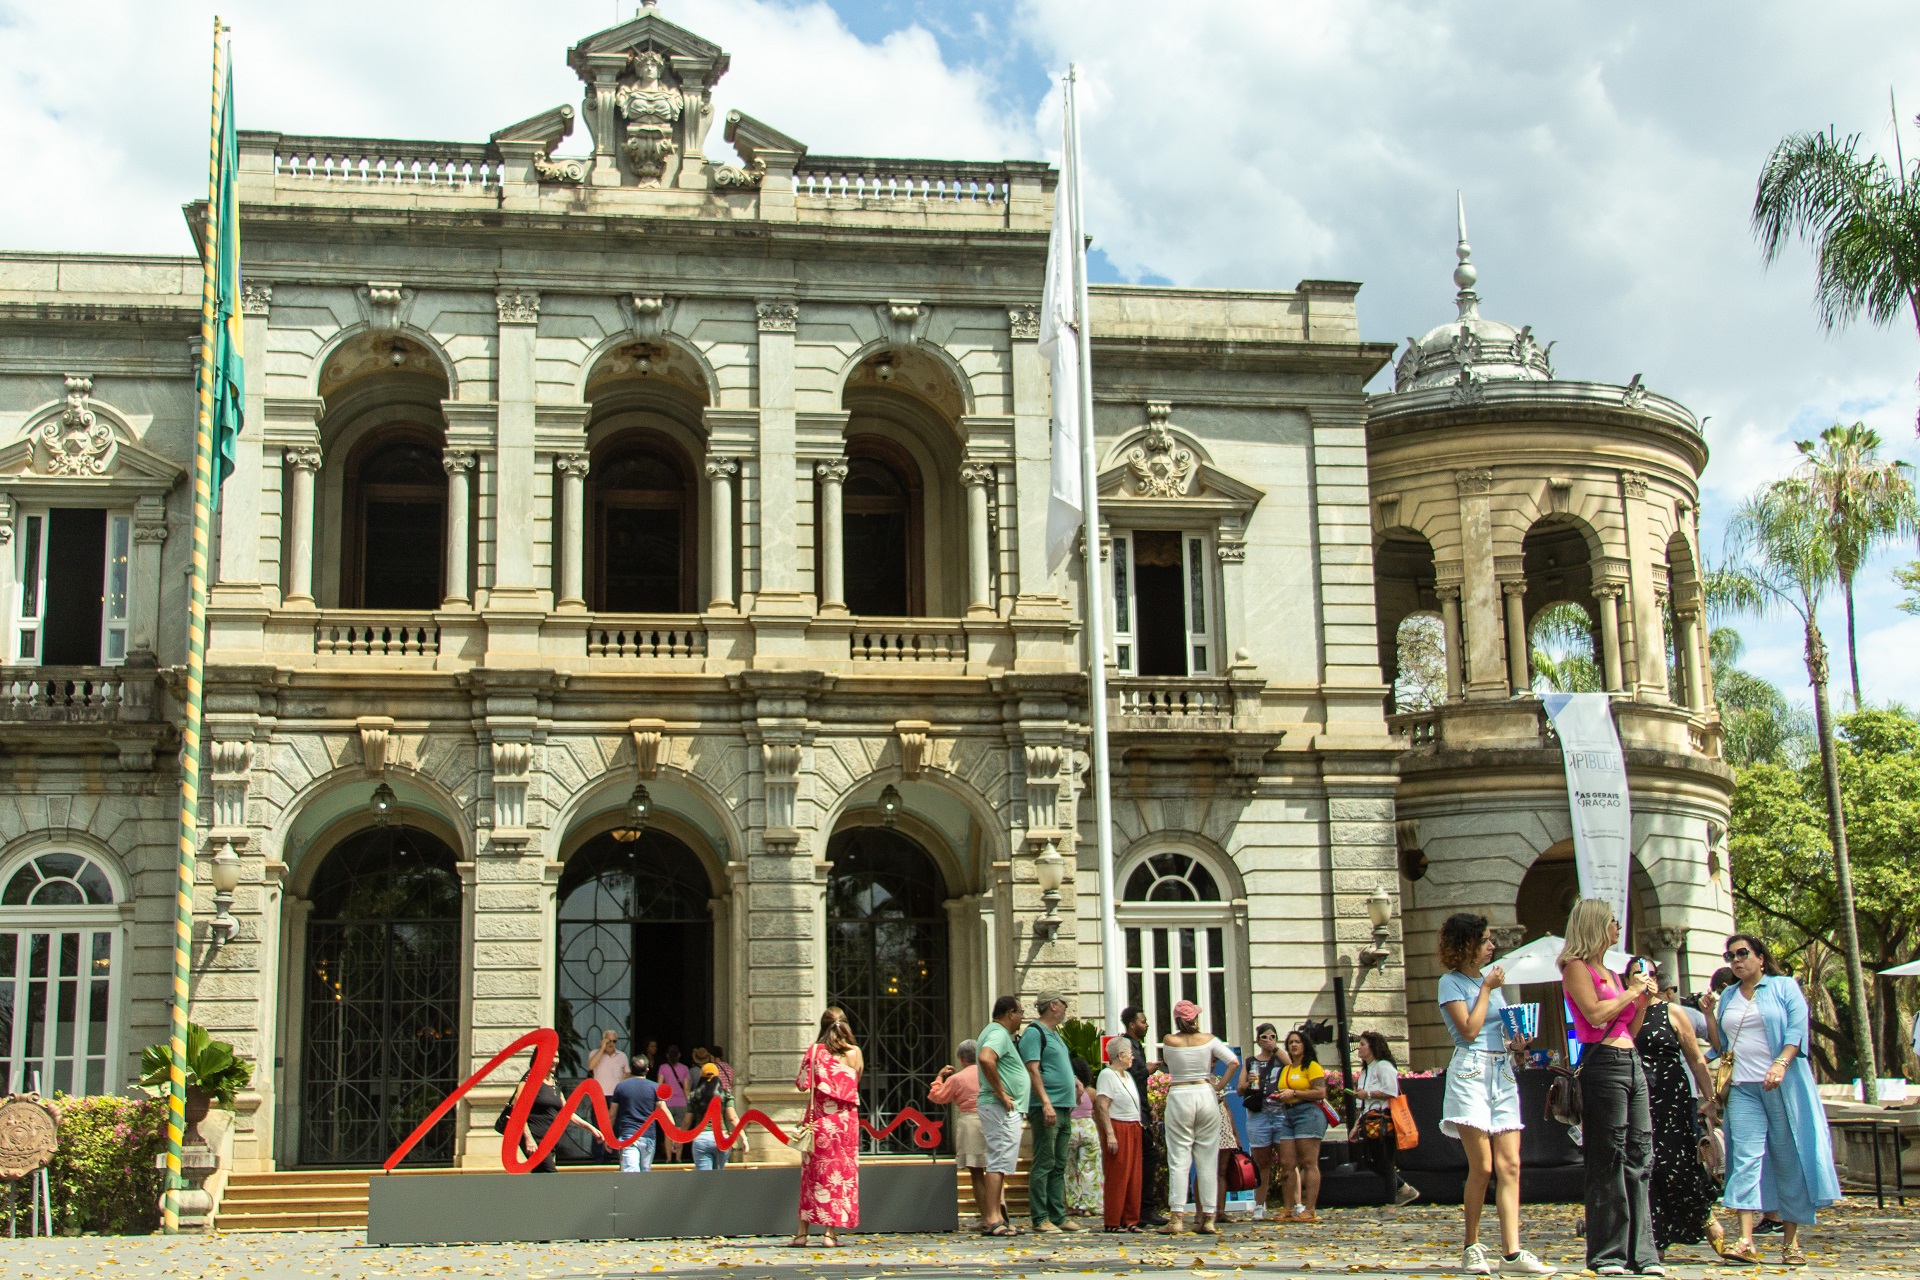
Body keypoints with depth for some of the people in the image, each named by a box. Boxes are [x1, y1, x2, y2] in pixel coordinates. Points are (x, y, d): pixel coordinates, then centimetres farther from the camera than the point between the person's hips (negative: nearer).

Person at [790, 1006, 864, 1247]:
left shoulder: (815, 1051, -4)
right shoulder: (855, 1053, 2)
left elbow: (801, 1083, -4)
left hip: (820, 1118, -1)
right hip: (847, 1119, 1)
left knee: (814, 1173, 6)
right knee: (843, 1172, 5)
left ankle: (802, 1232, 8)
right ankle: (832, 1231, 2)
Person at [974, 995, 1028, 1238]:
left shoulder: (991, 1032, 20)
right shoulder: (999, 1034, -13)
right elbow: (986, 1058, -32)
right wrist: (1001, 1094, -25)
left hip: (1002, 1108, 11)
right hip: (1001, 1108, -11)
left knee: (999, 1162, 12)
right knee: (999, 1161, -11)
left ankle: (993, 1217, 14)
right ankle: (992, 1220, -13)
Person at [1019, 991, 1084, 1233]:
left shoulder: (1054, 1034, 21)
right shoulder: (1034, 1032, -8)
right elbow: (1033, 1070, -17)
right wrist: (1046, 1103, -24)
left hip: (1063, 1110, 10)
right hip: (1046, 1108, -10)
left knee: (1059, 1166, 10)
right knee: (1044, 1164, -9)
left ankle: (1058, 1217, 14)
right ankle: (1040, 1220, -8)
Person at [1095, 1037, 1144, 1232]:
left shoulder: (1127, 1075, 18)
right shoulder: (1107, 1075, -10)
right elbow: (1103, 1107, -16)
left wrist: (1138, 1125, 14)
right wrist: (1110, 1134, -22)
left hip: (1133, 1130, 9)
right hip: (1117, 1128, -9)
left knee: (1134, 1176, 8)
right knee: (1117, 1177, -5)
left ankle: (1130, 1220, 12)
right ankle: (1113, 1222, -1)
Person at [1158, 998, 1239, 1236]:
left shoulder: (1169, 1041, -4)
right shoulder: (1208, 1040, -1)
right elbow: (1234, 1062, -8)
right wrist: (1219, 1086, 0)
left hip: (1179, 1098, -2)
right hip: (1206, 1095, 2)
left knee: (1179, 1160, 0)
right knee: (1208, 1159, 7)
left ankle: (1177, 1218, -6)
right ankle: (1209, 1218, 7)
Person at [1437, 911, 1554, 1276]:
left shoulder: (1491, 977, 19)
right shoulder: (1451, 982, -1)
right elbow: (1469, 1030, -12)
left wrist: (1518, 1038, 5)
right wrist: (1487, 989, -5)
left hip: (1502, 1071, 7)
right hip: (1470, 1071, -7)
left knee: (1510, 1164, -3)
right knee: (1482, 1167, -8)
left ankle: (1511, 1252, -7)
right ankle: (1472, 1247, 5)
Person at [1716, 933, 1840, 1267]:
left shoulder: (1784, 987, 5)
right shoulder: (1727, 998, 19)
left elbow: (1798, 1029, -8)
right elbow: (1722, 1043, 25)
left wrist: (1781, 1063, -21)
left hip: (1783, 1086, -3)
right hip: (1743, 1088, 3)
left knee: (1789, 1160, 0)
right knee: (1746, 1158, -10)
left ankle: (1791, 1241, 9)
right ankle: (1746, 1242, -19)